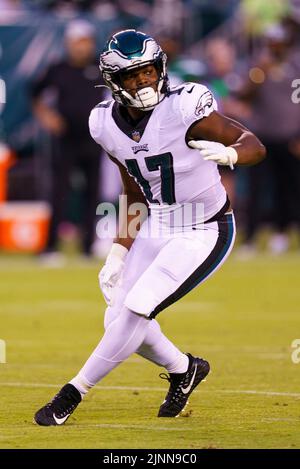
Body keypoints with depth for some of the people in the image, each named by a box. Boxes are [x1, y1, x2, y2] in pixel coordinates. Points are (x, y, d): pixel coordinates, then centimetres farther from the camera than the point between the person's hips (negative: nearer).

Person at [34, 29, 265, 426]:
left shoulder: (184, 109, -23)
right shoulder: (108, 124, -5)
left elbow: (255, 146, -19)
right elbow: (134, 193, 7)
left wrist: (228, 153, -42)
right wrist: (118, 254, 3)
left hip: (205, 233, -7)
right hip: (157, 229, 7)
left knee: (136, 310, -16)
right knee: (119, 320, 5)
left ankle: (74, 393, -1)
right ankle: (184, 370, 33)